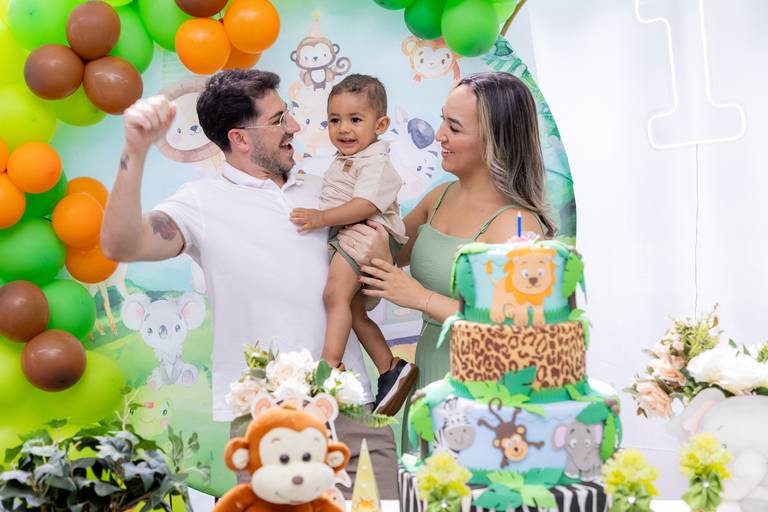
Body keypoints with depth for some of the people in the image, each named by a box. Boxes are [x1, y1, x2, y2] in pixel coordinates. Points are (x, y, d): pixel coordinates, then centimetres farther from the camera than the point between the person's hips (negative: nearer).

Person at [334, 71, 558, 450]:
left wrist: (421, 297, -20)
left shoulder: (515, 224, -18)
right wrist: (375, 252, -6)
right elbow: (390, 254, 17)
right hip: (427, 381, 7)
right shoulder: (441, 197, 4)